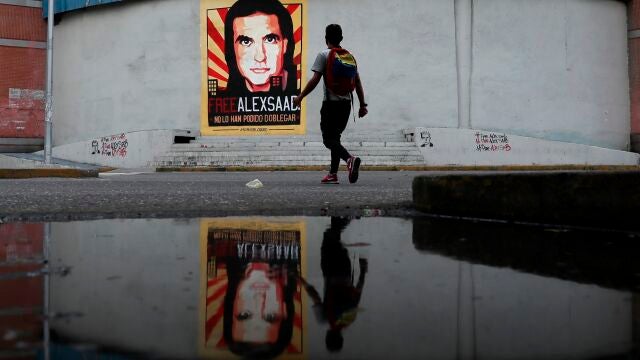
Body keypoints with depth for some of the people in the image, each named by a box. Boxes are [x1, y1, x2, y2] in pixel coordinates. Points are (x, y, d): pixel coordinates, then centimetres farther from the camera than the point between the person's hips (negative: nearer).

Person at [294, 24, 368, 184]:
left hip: (331, 103, -6)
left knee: (329, 139, -5)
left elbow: (315, 80, -13)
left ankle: (350, 159, -31)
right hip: (346, 102, 6)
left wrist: (300, 97, -5)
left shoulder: (323, 55, -5)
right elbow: (357, 82, 10)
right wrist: (362, 105, 14)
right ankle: (333, 173, 15)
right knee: (335, 137, 15)